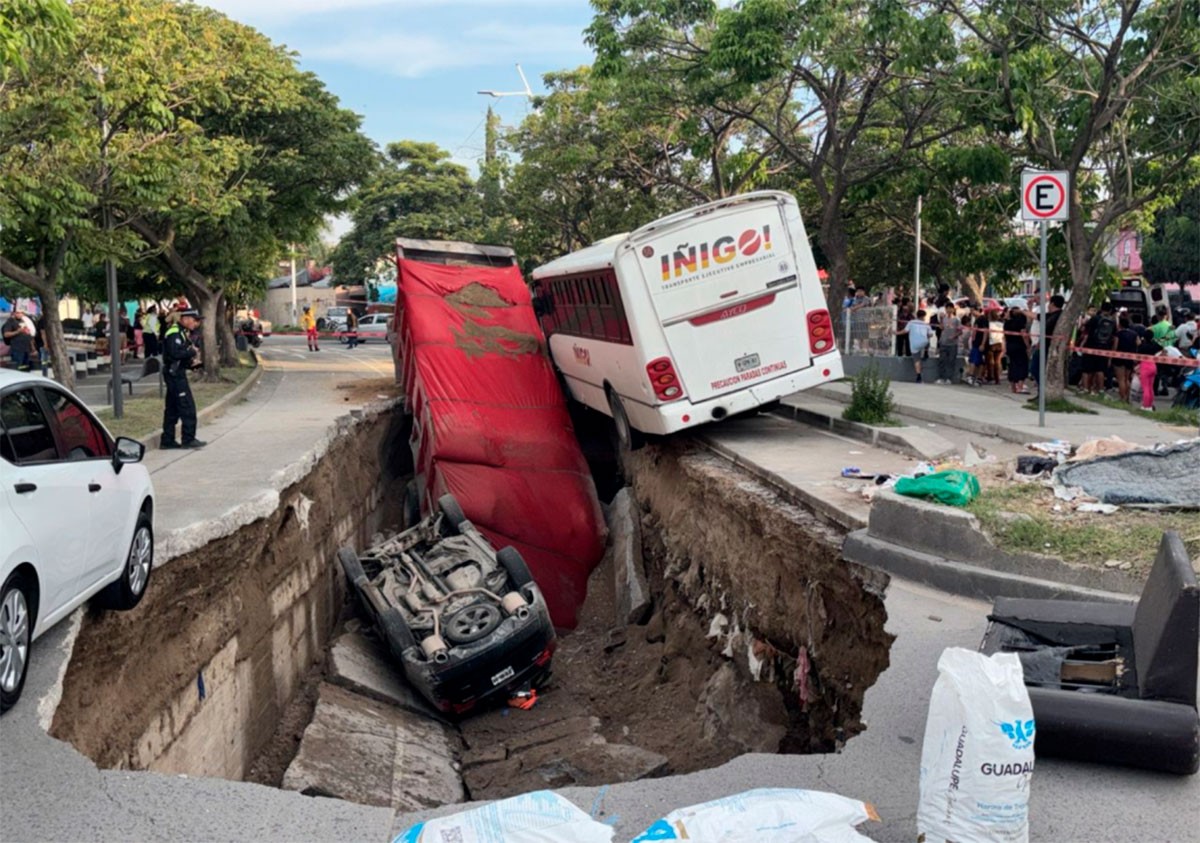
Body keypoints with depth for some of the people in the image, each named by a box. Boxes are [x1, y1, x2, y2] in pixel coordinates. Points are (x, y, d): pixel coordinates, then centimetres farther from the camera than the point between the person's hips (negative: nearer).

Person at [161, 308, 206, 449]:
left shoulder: (183, 333, 17)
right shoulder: (174, 333, -15)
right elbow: (175, 354, -27)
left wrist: (192, 362, 6)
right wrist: (192, 352, -15)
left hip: (177, 373, 10)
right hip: (174, 373, -10)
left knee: (172, 408, 11)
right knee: (187, 407, -9)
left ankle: (167, 440, 15)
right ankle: (188, 439, -5)